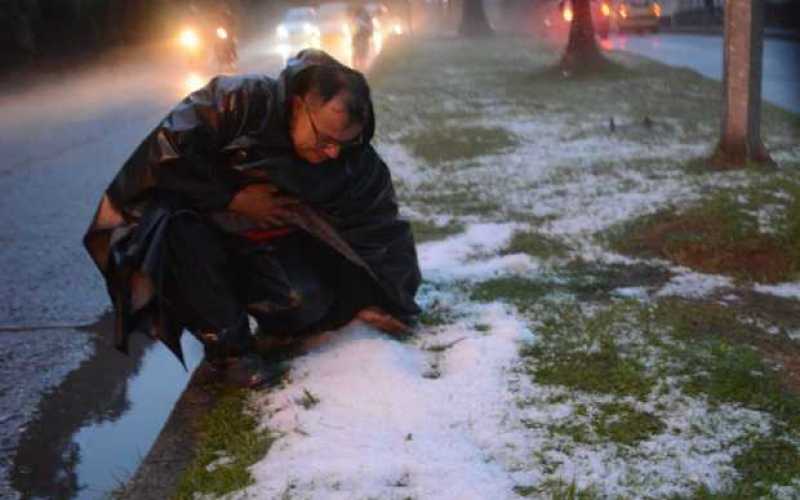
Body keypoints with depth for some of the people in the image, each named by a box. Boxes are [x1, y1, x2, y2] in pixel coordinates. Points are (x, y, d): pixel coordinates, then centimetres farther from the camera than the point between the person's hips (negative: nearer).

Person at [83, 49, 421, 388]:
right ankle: (228, 344, -17)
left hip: (274, 244, 3)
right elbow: (166, 151, -29)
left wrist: (381, 300, -5)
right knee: (181, 228, -37)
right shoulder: (241, 101, -30)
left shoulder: (354, 161, -17)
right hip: (206, 233, -2)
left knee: (307, 305, -25)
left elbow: (377, 229, -7)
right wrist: (234, 199, -26)